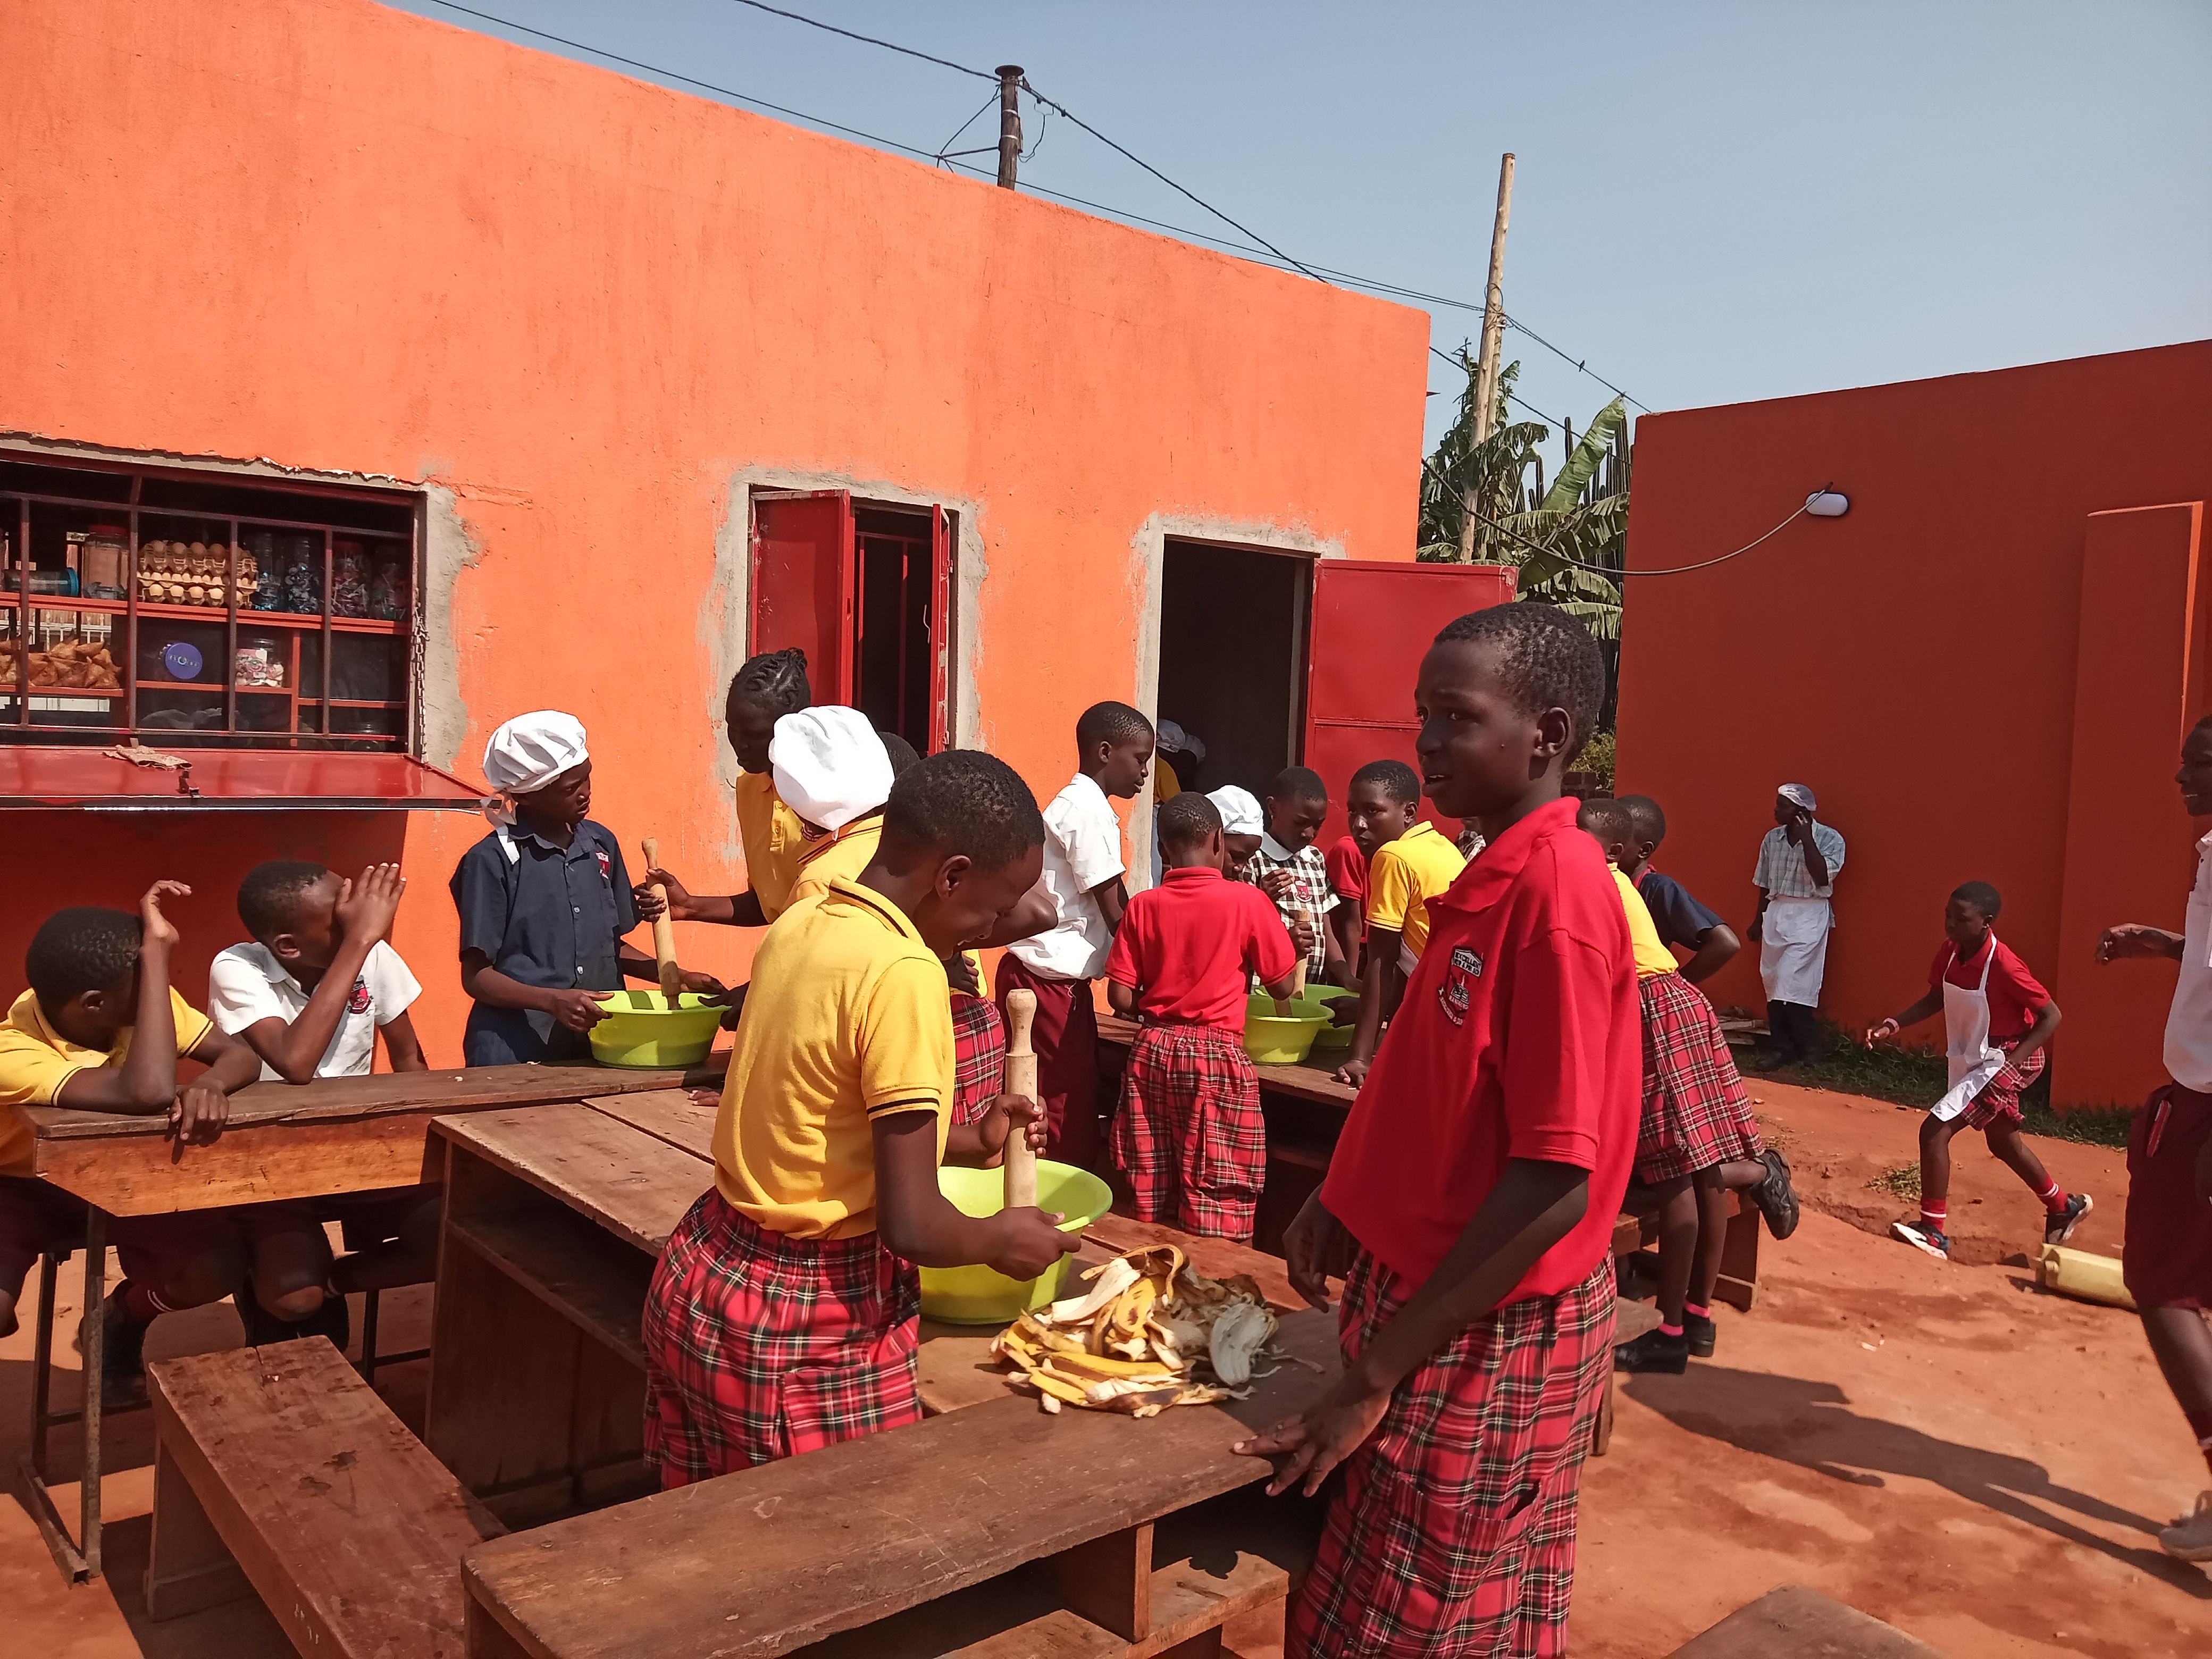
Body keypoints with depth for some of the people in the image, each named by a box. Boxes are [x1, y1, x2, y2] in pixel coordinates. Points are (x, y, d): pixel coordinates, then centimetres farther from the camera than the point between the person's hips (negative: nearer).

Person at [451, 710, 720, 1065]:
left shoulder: (601, 843, 8)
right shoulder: (491, 861, -8)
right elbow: (476, 977, -7)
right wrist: (554, 1001, -21)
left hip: (598, 1046, 5)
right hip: (516, 1054, -4)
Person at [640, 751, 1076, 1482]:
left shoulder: (800, 924, 2)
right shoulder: (904, 973, -23)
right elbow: (912, 1227, -23)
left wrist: (966, 1141, 17)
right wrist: (1000, 1239, -3)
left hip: (704, 1278, 8)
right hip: (807, 1321, -8)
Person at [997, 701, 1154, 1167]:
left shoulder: (1079, 804, 15)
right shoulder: (1090, 810, -15)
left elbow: (1109, 906, 16)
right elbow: (1115, 913, -14)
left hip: (1056, 977, 10)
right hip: (1049, 980, -10)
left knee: (1075, 1107, 13)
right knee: (1065, 1115, -4)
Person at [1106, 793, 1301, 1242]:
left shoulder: (1142, 905, 1)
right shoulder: (1248, 901, -7)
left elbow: (1120, 999, -2)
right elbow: (1282, 985, 0)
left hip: (1152, 1051, 4)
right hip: (1216, 1055, -3)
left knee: (1150, 1199, 12)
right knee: (1215, 1201, 2)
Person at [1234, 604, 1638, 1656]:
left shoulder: (1558, 896, -23)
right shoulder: (1491, 880, 5)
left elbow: (1554, 1185, -25)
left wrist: (1375, 1373, -21)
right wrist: (1342, 1202, 7)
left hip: (1488, 1335, -8)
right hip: (1437, 1301, 8)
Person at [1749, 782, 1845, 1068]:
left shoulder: (1829, 838, -7)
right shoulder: (1772, 838, 7)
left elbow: (1822, 878, -20)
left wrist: (1806, 838, -19)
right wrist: (1758, 920, 17)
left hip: (1808, 915, -5)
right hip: (1775, 913, 5)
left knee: (1792, 984, -11)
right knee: (1773, 983, 4)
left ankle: (1808, 1048, 4)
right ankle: (1780, 1047, 12)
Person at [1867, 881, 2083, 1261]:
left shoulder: (2003, 966, -28)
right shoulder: (1950, 951, -8)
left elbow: (2051, 1016, -22)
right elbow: (1936, 999, 7)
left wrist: (2012, 1060, -28)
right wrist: (1895, 1024, -7)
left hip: (2005, 1061, -9)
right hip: (1974, 1059, 9)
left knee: (1935, 1129, -18)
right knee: (2004, 1142, 26)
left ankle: (1933, 1231, -8)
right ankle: (2063, 1207, 51)